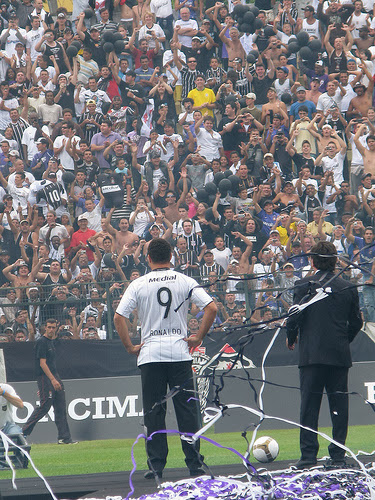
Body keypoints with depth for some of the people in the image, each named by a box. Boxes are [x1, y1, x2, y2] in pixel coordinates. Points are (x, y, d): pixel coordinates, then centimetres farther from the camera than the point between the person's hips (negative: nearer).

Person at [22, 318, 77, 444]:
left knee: (61, 408, 4)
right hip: (45, 377, -9)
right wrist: (53, 379, -22)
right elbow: (42, 363, -17)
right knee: (44, 406, -11)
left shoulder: (52, 341, 18)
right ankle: (24, 431, -1)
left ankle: (64, 437, 4)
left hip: (54, 376, 9)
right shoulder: (42, 342, -11)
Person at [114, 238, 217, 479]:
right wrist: (198, 338, 1)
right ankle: (195, 464, 1)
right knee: (187, 409, 4)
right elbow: (212, 308, -7)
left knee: (154, 411, 4)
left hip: (150, 353, 0)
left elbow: (119, 317, -6)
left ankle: (156, 465, 0)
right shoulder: (185, 281, 2)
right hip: (180, 351, 0)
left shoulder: (138, 285, 0)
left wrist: (130, 347, 2)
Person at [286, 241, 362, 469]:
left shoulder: (304, 286, -5)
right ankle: (338, 455, 6)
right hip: (340, 355, 3)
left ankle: (308, 455, -5)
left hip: (311, 354, -3)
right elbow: (356, 323, 8)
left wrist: (291, 339, 11)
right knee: (339, 405, 6)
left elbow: (294, 318, -8)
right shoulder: (348, 288, 5)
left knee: (310, 405, 0)